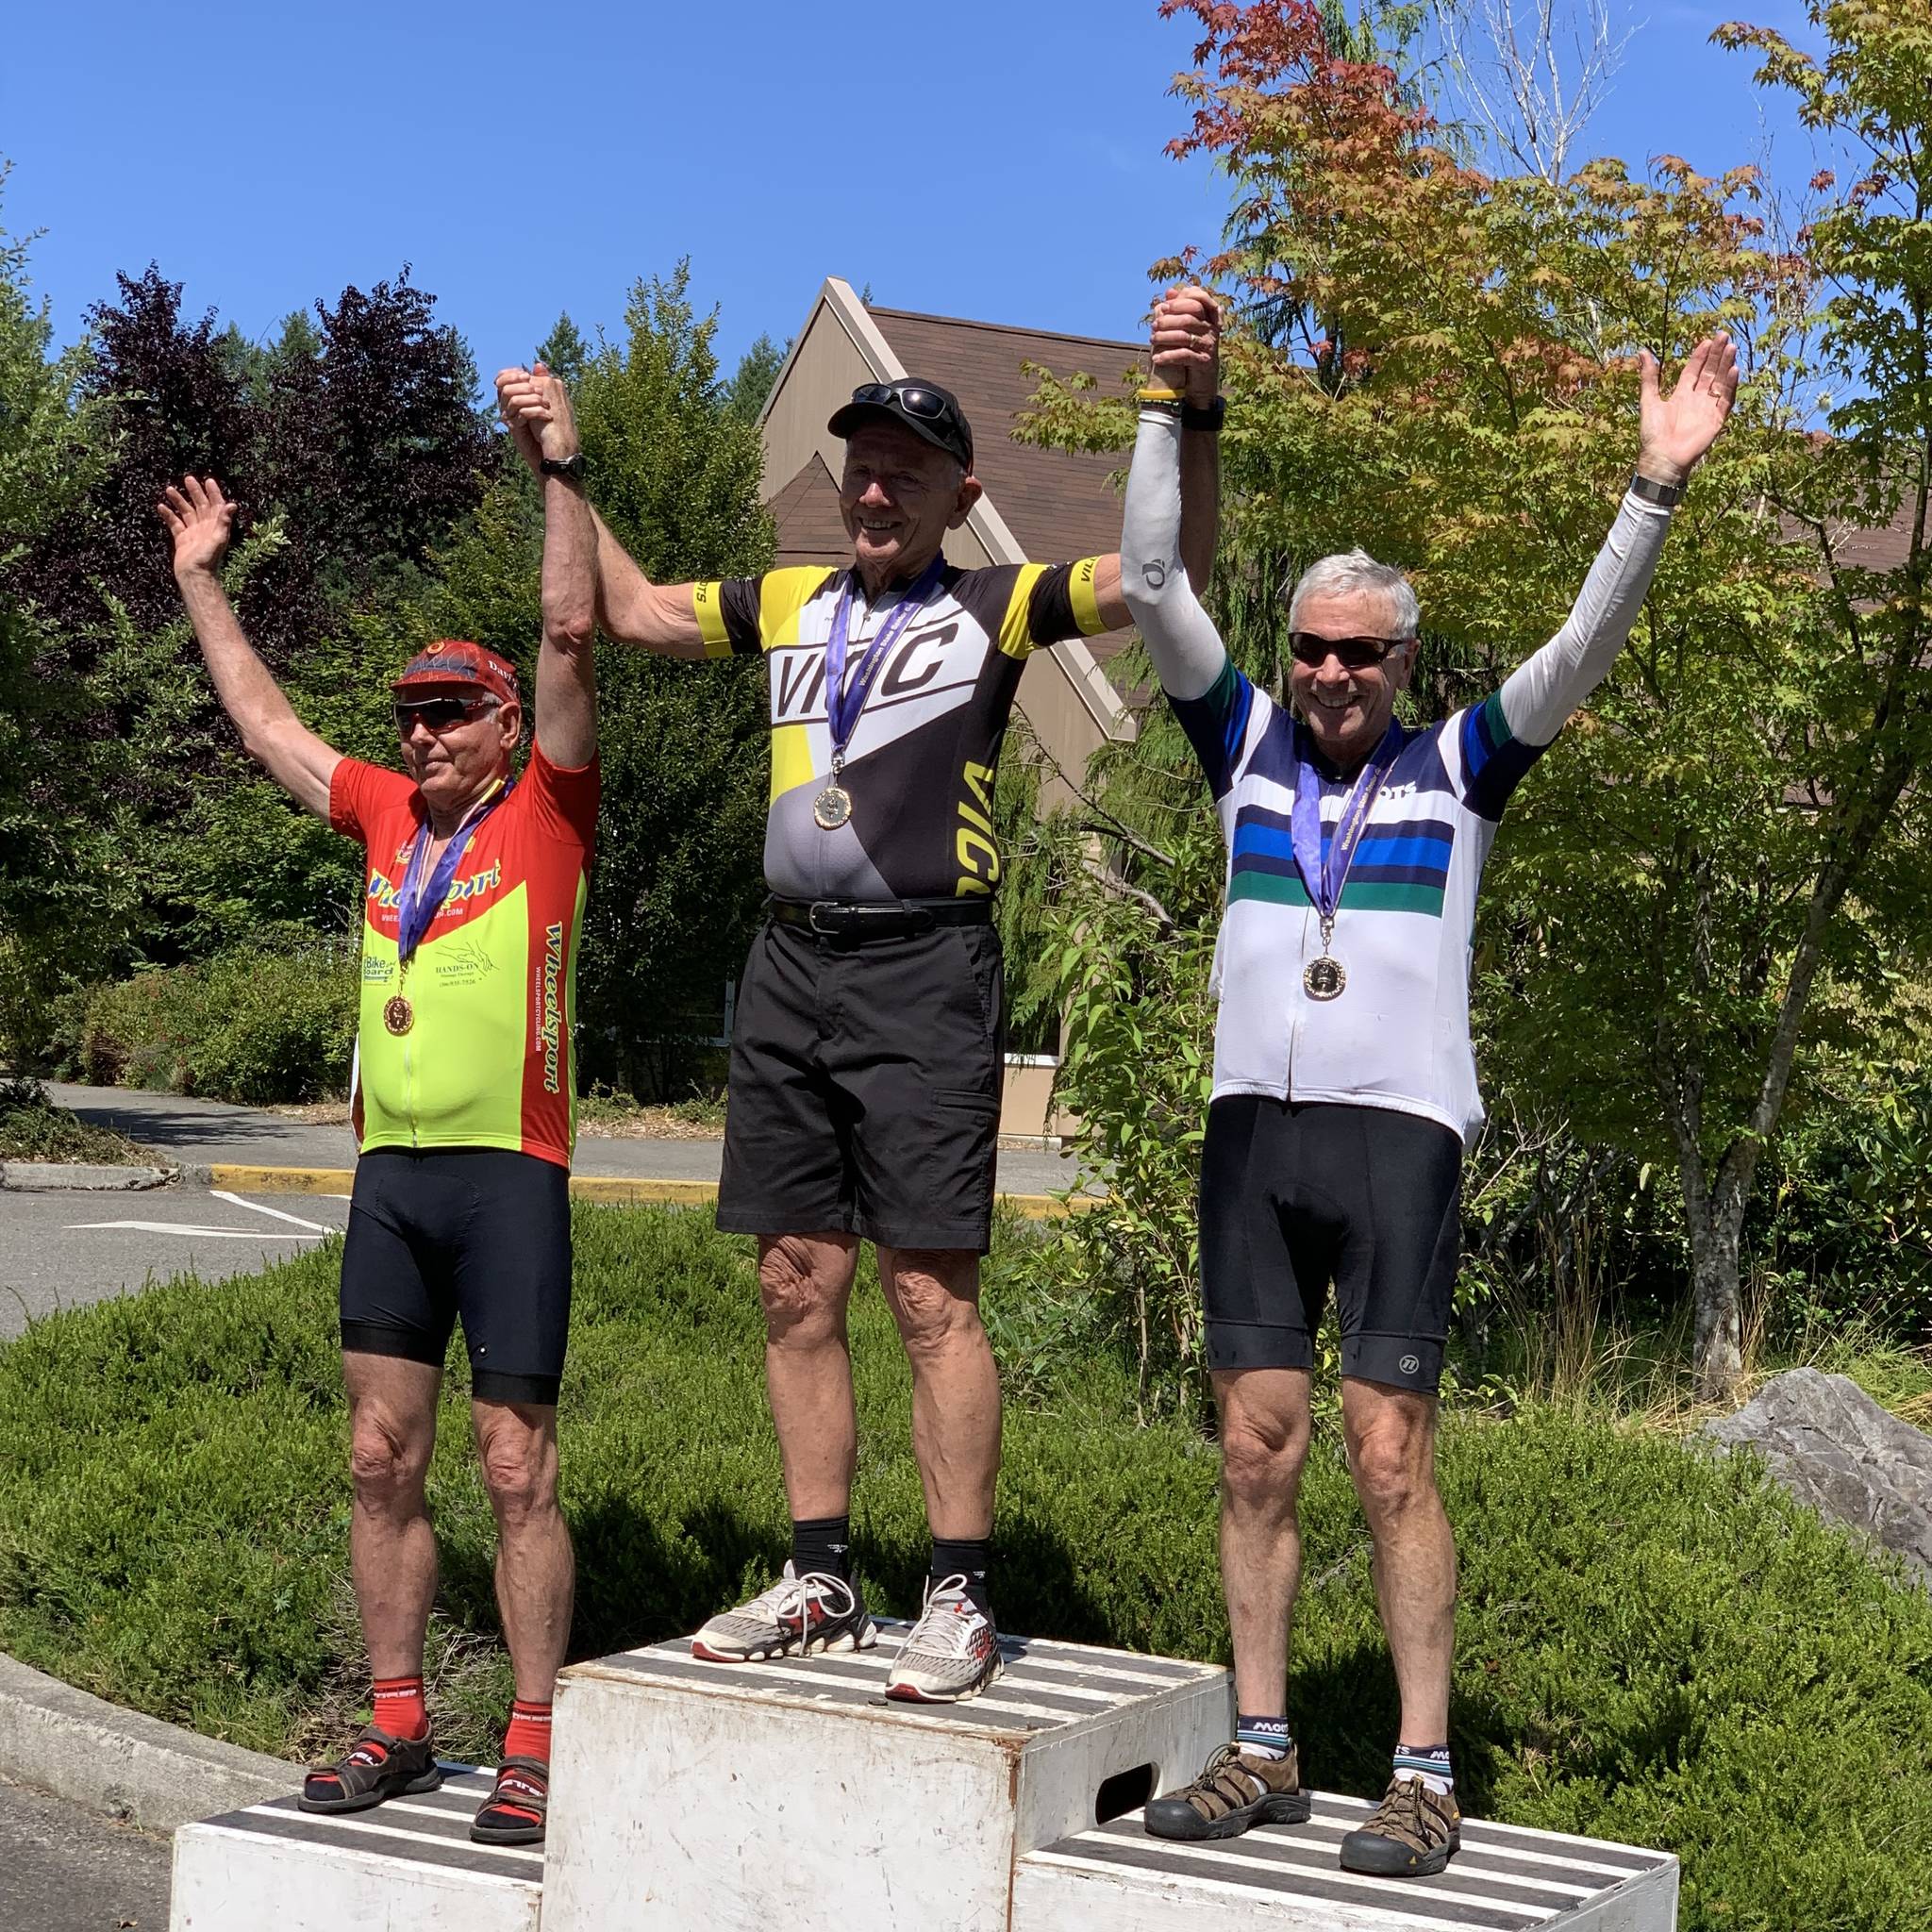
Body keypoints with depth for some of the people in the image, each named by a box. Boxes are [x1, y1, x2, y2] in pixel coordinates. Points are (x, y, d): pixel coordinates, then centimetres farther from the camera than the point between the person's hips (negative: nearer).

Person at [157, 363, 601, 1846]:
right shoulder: (387, 814, 14)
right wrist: (202, 582, 30)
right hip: (389, 1172, 6)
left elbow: (574, 638, -10)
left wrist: (562, 474, -12)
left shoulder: (547, 811, -1)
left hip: (508, 1169, -6)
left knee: (518, 1467, -4)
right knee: (382, 1458, 8)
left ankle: (535, 1749, 1)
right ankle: (399, 1728, 16)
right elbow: (267, 724, 26)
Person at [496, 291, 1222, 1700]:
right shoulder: (789, 607, 17)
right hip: (790, 964, 6)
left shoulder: (998, 608, 2)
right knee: (799, 1290, 8)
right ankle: (822, 1585, 16)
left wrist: (1197, 406, -24)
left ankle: (962, 1595, -1)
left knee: (931, 1291, -7)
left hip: (922, 967, -6)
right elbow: (629, 609, 28)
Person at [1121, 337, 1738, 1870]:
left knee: (1391, 1453, -5)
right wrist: (1169, 411, -4)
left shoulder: (1459, 766, 5)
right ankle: (1263, 1755, 13)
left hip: (1398, 1130, -3)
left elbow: (1587, 645, -5)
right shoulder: (1247, 747, 10)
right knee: (1257, 1450, 5)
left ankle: (1426, 1777, 0)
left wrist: (1657, 488, -16)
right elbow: (1154, 586, 4)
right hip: (1253, 1126, 3)